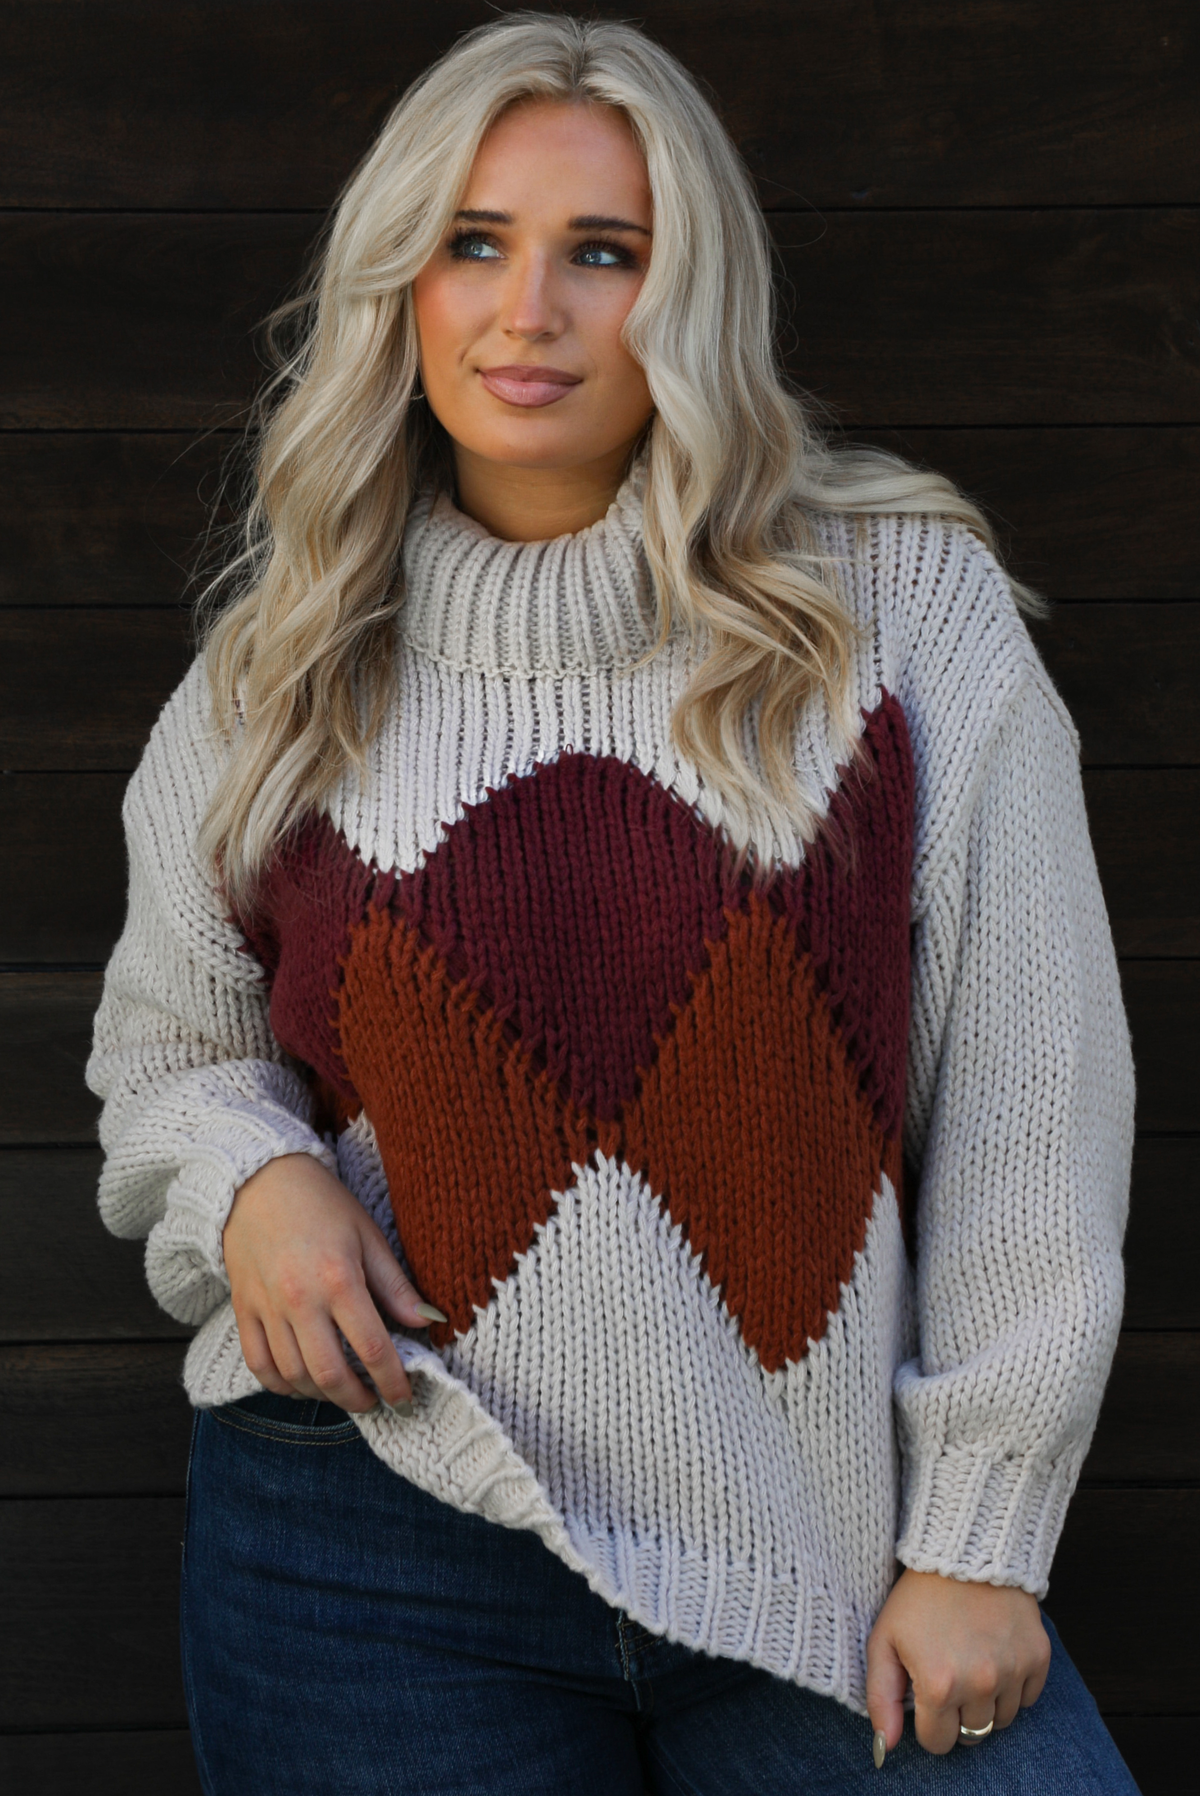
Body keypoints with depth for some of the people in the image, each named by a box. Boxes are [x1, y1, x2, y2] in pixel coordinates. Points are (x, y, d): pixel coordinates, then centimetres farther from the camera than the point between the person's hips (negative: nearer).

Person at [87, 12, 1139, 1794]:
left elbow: (1027, 1092, -2)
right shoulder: (275, 676, 5)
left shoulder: (907, 603, -2)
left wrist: (979, 1540, -4)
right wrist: (249, 1178, -7)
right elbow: (169, 1050, 16)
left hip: (832, 1555, -1)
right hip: (379, 1560, 1)